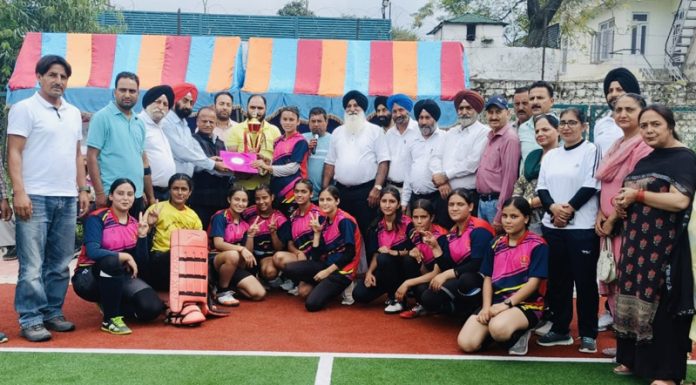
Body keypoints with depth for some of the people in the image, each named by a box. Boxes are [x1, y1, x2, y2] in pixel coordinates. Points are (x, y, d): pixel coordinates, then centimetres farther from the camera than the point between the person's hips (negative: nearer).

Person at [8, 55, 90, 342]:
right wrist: (19, 192, -15)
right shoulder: (25, 108, -1)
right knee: (32, 264, -4)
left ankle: (53, 312, 19)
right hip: (35, 197, -6)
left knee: (60, 264, 10)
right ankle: (30, 319, 3)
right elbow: (14, 153, -7)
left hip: (67, 199, 6)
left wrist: (83, 190, 13)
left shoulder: (74, 113, 17)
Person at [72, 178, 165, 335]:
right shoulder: (97, 218, -11)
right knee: (112, 261, -39)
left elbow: (141, 263, -2)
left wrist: (142, 234, -13)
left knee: (152, 308, -18)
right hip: (89, 278, -5)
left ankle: (110, 305, 11)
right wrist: (125, 256, -25)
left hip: (119, 277, 5)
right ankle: (110, 319, -23)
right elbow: (92, 252, -27)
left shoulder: (135, 223, 4)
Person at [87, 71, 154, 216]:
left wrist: (151, 197, 16)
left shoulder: (139, 122, 14)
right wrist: (99, 193, -14)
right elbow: (92, 157, -9)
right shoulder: (102, 117, -5)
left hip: (137, 196, 6)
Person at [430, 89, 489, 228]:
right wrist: (441, 182, -8)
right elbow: (436, 158, 10)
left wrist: (445, 176, -8)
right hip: (444, 195, 6)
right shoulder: (450, 132, 18)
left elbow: (472, 163, -14)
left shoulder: (484, 132, -3)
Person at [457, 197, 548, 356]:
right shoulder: (496, 245, 11)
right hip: (496, 303, 5)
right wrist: (486, 307, -7)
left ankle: (519, 334, -5)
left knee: (498, 328, -39)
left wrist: (506, 304, -19)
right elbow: (487, 278, 10)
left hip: (526, 304, -5)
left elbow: (533, 283, -12)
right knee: (466, 343, -17)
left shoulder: (537, 245, -5)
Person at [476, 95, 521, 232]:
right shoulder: (491, 136, 14)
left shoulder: (510, 138, -14)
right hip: (482, 200, 8)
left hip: (496, 202, -8)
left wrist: (500, 215, -19)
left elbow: (509, 178, -18)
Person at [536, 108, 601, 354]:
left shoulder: (591, 151, -2)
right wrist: (553, 207, -10)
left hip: (582, 226, -5)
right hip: (552, 225, 5)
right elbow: (541, 187, 8)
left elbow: (591, 186, -10)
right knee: (557, 279, 10)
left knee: (585, 280, 0)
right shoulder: (551, 155, 14)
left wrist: (569, 209, -15)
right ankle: (560, 329, 20)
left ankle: (588, 333, 10)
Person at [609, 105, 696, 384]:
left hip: (664, 244, -7)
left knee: (662, 304, -4)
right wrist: (623, 204, 4)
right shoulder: (644, 161, 16)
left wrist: (638, 195, -13)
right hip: (636, 242, 8)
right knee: (636, 298, 10)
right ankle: (635, 359, 21)